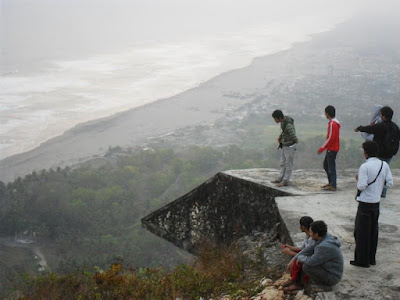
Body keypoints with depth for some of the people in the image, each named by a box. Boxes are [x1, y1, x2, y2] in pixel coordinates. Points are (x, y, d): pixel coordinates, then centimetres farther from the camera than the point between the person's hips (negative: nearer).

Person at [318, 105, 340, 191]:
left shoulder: (332, 124, -19)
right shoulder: (335, 122, 12)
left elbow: (331, 138, -22)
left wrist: (322, 148, -16)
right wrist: (324, 147, 19)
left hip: (332, 149, -10)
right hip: (331, 148, 10)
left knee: (331, 166, -4)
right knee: (326, 165, 17)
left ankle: (333, 186, 0)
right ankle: (331, 182, 23)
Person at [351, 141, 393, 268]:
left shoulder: (364, 167, -19)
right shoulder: (384, 165, 0)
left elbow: (362, 186, -21)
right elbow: (389, 183, 1)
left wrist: (358, 179, -1)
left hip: (365, 203, -6)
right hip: (376, 202, 6)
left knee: (362, 232, 4)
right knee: (373, 231, 17)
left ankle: (362, 260, 8)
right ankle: (371, 258, 24)